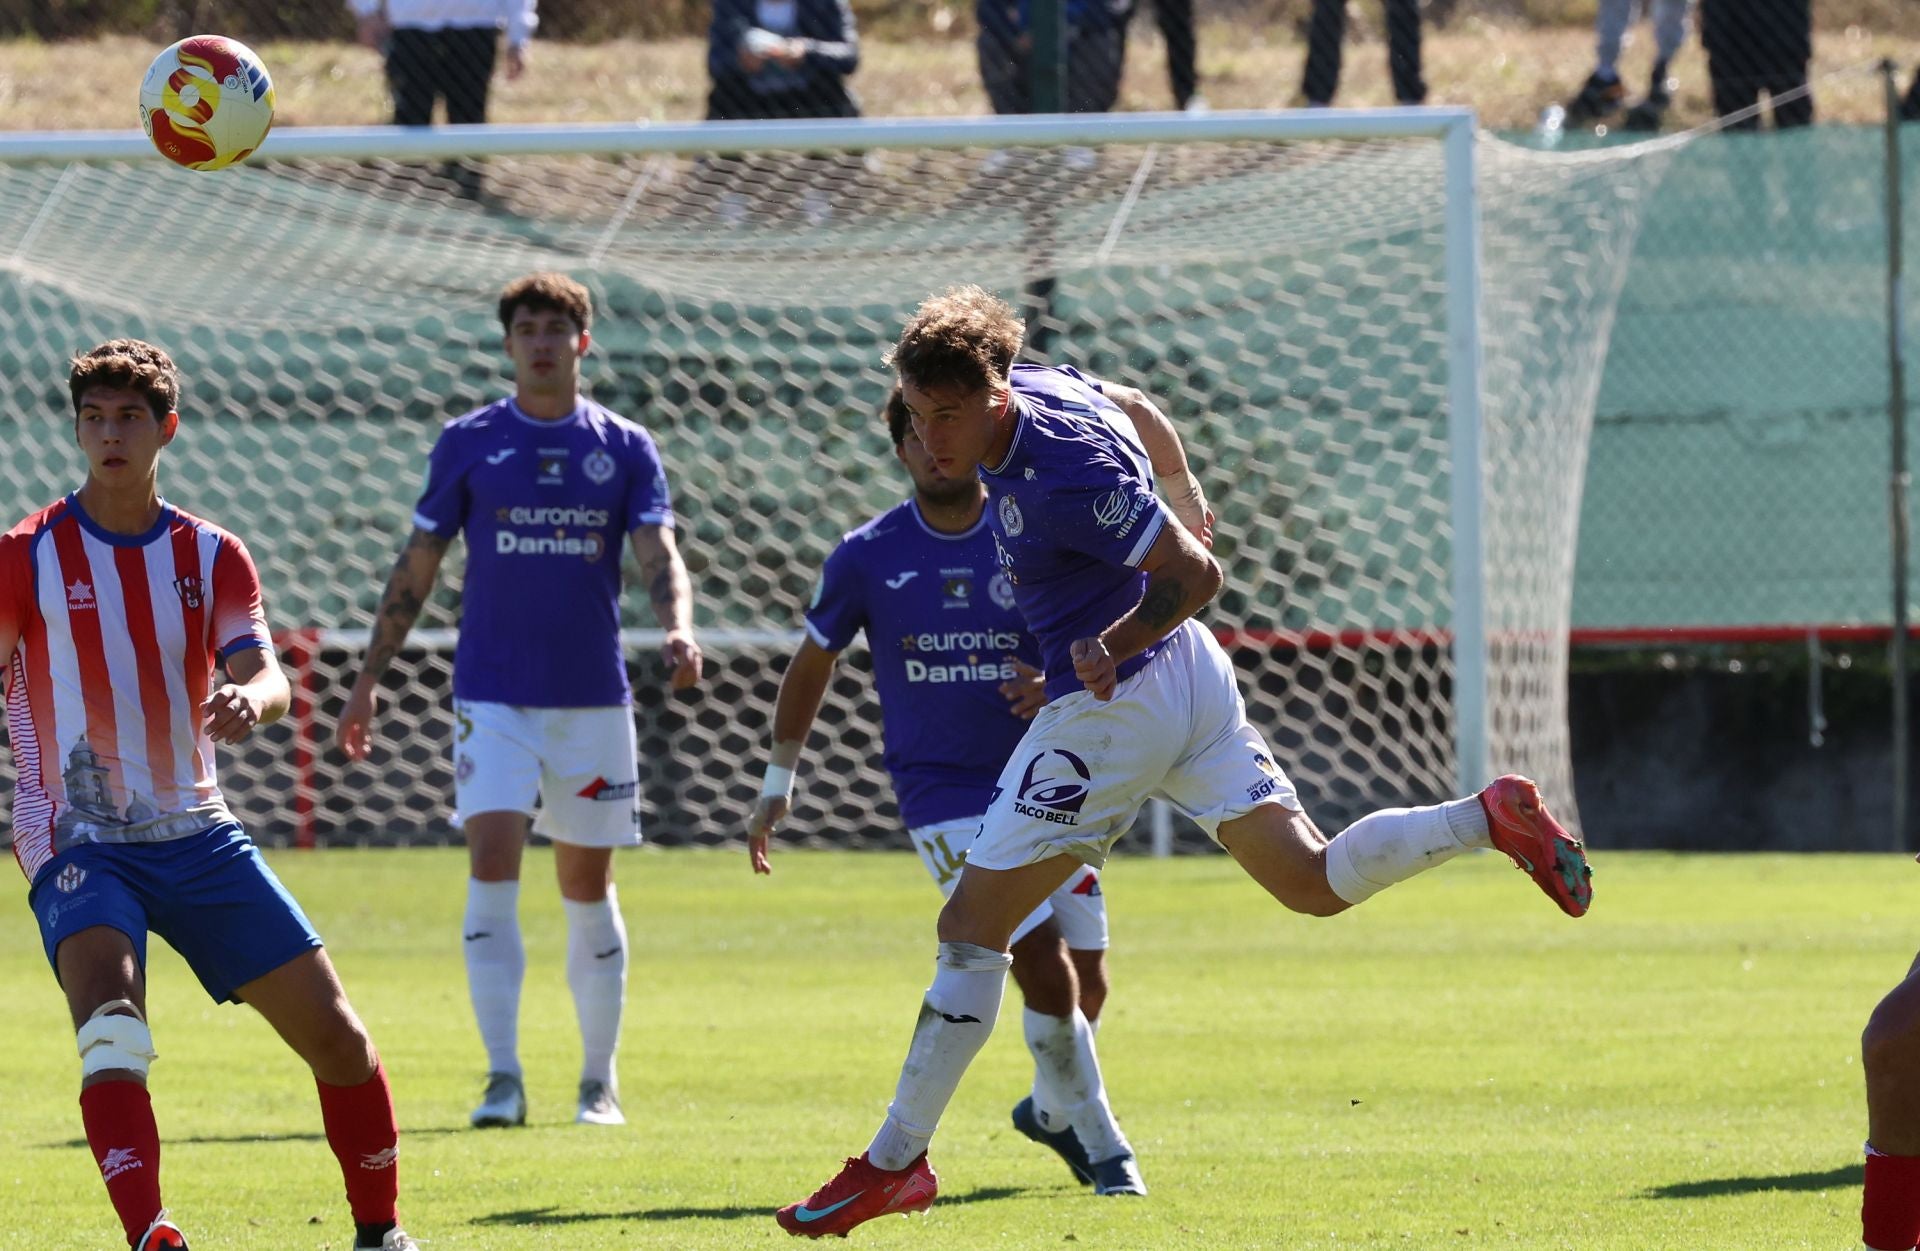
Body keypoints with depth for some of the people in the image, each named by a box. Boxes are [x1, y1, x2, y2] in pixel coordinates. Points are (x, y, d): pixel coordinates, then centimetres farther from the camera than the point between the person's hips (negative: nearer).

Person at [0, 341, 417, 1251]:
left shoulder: (211, 556, 6)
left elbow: (268, 678, -7)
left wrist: (251, 698, -30)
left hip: (196, 834, 4)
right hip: (78, 842, -4)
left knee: (334, 1033, 1)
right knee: (109, 1012, -31)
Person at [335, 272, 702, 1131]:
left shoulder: (625, 449, 4)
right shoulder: (468, 443, 3)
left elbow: (659, 556, -5)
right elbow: (417, 567, 7)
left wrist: (678, 632, -26)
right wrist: (369, 676, 3)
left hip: (593, 699, 1)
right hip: (494, 696, -1)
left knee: (588, 888, 7)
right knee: (492, 866, -15)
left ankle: (598, 1082, 18)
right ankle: (503, 1080, -15)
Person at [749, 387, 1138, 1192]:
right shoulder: (867, 556, -4)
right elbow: (812, 663, 10)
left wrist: (1056, 688, -21)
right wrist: (779, 783, 11)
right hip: (942, 795, -2)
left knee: (1086, 978, 3)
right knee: (1047, 968, -17)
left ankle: (1051, 1109, 33)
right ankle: (1095, 1135, -2)